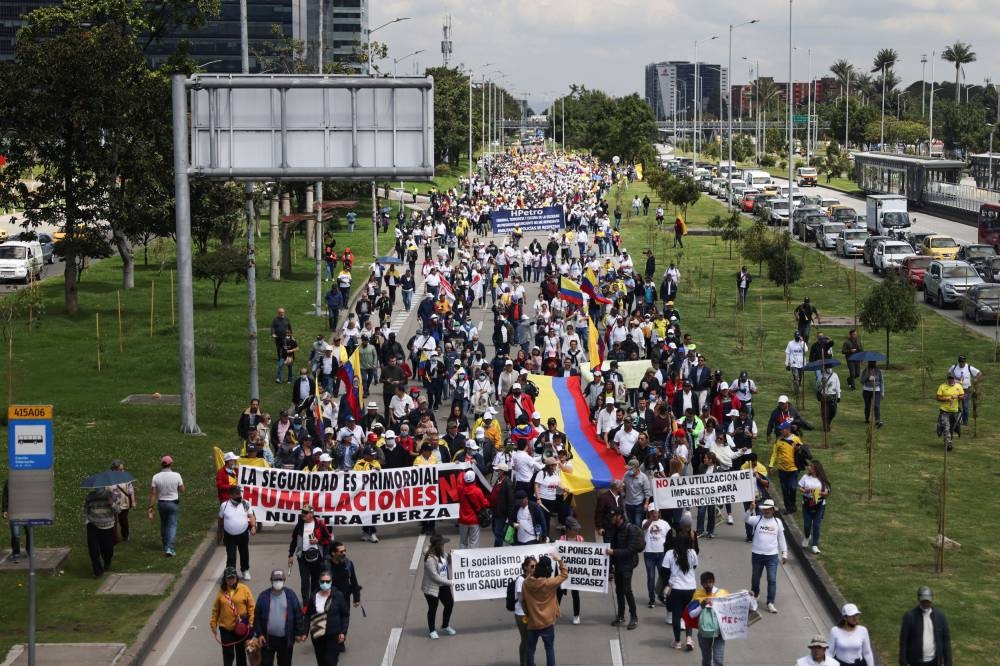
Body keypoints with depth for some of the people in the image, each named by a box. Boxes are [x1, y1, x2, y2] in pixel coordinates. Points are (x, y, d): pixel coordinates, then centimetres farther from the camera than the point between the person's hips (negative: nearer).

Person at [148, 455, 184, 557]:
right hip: (173, 503, -2)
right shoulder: (176, 476, -14)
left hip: (161, 503, 2)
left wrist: (150, 508, -4)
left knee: (163, 525, 19)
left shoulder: (156, 477, -9)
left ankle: (165, 546, 31)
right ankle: (169, 548, -12)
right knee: (172, 525, 1)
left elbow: (153, 493, -8)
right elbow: (182, 490, -3)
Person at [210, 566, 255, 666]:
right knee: (228, 654, 1)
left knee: (241, 652, 15)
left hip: (241, 628, 0)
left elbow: (251, 606, -5)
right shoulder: (221, 591, -3)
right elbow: (215, 610, 4)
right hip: (226, 628, 0)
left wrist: (251, 623, -10)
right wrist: (214, 626, 4)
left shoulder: (244, 589, -7)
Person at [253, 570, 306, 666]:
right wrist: (259, 634, -6)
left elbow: (298, 615, -1)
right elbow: (257, 616, -1)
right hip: (268, 639, 0)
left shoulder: (290, 595, -4)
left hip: (286, 639, 0)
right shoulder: (264, 596, -4)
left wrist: (299, 633, -3)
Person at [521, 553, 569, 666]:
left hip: (532, 623, 3)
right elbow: (565, 574, -2)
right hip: (547, 623, -3)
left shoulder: (526, 583, -7)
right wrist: (559, 560, 5)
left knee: (530, 649, 14)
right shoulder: (550, 583, -17)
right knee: (550, 650, 11)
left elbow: (523, 601, 4)